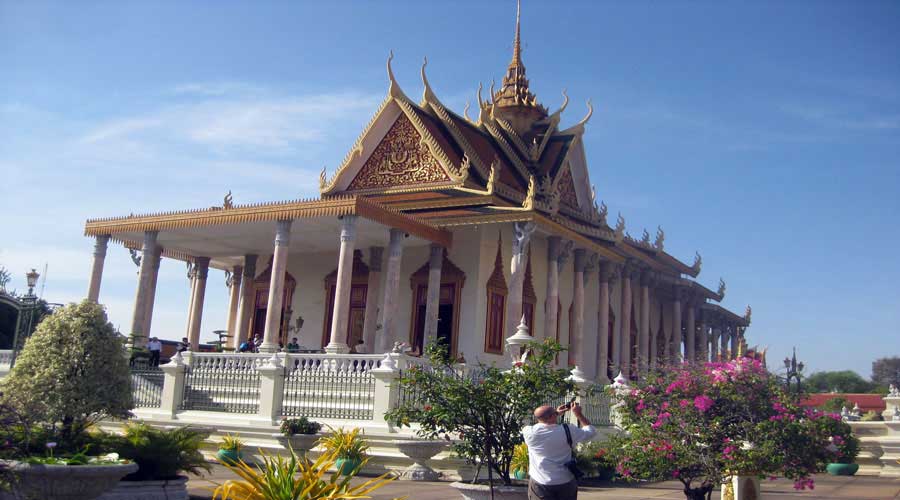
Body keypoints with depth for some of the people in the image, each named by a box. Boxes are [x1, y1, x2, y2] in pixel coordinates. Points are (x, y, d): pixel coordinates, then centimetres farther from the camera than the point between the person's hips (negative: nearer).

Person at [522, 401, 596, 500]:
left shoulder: (530, 432, -11)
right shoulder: (567, 431, -13)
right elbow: (591, 431, 3)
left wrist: (556, 413, 16)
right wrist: (578, 414, 10)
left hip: (539, 483, 0)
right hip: (566, 483, 0)